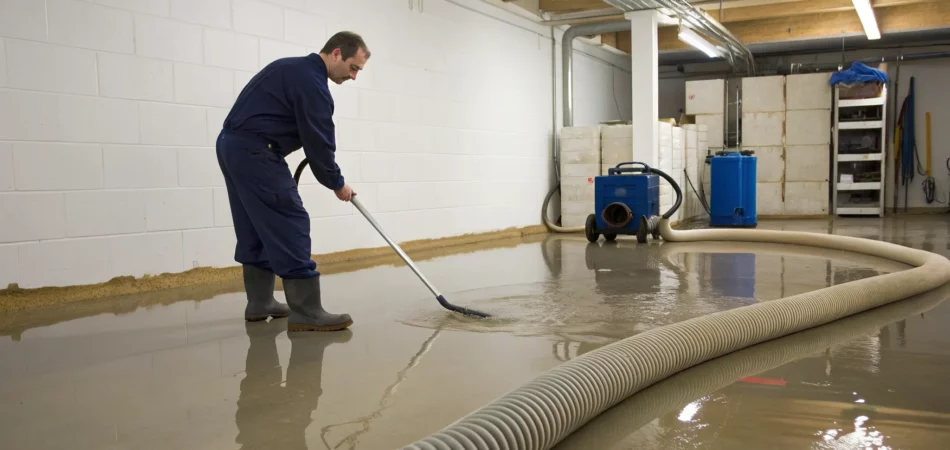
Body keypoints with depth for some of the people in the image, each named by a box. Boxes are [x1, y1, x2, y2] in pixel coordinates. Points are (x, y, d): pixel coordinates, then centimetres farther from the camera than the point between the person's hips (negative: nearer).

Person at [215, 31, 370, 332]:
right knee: (289, 226, -10)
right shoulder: (311, 81, -13)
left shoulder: (294, 68, 18)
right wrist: (337, 184, 2)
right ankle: (306, 312, -10)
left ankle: (259, 302, 22)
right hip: (254, 152, -11)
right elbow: (319, 141, -12)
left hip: (232, 145, 11)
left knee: (255, 227, 15)